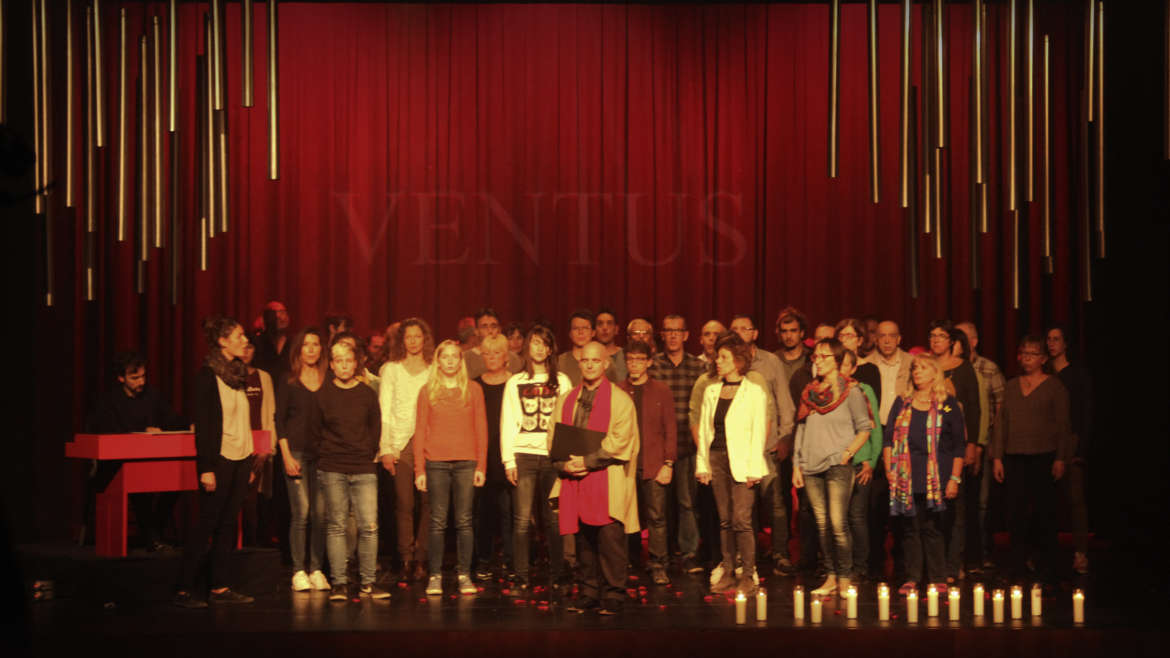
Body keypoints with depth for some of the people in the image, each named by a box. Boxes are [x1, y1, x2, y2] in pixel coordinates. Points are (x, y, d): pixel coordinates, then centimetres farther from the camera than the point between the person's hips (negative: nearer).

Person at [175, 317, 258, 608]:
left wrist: (250, 461, 14)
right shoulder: (208, 374, -10)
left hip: (240, 458, 7)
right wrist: (206, 468, -17)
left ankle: (219, 587, 12)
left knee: (227, 523, 8)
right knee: (208, 523, -5)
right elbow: (202, 424, -13)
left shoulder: (238, 372, 12)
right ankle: (185, 590, 0)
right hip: (219, 458, -7)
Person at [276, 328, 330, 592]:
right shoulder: (288, 382, 3)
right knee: (300, 512, -6)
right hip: (296, 451, -2)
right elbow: (279, 420, 2)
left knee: (320, 512, -1)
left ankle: (316, 569, 7)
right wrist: (286, 455, -6)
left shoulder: (328, 382, 9)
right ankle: (299, 571, 0)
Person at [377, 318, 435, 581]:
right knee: (404, 503, -6)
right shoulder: (391, 370, 11)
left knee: (428, 503, -7)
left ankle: (420, 558, -1)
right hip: (401, 444, -1)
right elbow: (384, 411, 7)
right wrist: (385, 448, -3)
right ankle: (406, 559, -1)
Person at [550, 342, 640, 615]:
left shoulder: (620, 400, 1)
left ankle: (613, 595, -3)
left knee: (610, 538, -8)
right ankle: (588, 592, 13)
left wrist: (588, 461, -14)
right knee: (583, 540, 6)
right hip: (574, 480, 4)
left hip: (608, 481, -4)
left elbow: (619, 442, -8)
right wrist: (565, 464, -6)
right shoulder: (565, 400, 17)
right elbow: (553, 439, 13)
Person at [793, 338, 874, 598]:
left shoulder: (850, 390, 0)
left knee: (838, 523, -11)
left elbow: (864, 428, 0)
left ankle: (844, 578, -5)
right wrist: (796, 464, 13)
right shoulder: (810, 392, 15)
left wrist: (847, 453, -11)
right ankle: (830, 577, 11)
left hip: (837, 466, -5)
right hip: (811, 467, 5)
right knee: (822, 524, 5)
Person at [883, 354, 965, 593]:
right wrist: (889, 469, 0)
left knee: (932, 528, -2)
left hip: (935, 478, -2)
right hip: (906, 477, 2)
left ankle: (938, 578, 6)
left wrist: (954, 478, -4)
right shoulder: (902, 403, 12)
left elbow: (958, 445, 3)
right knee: (910, 528, 3)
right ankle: (912, 578, 9)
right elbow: (888, 438, 11)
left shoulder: (948, 405, 4)